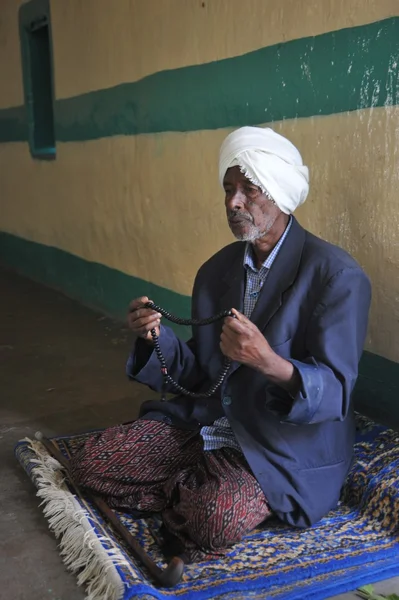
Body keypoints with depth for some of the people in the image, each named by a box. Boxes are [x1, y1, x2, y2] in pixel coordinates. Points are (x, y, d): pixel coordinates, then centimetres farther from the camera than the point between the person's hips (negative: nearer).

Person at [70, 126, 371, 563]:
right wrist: (157, 336, -12)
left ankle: (192, 496, 0)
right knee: (90, 461, -6)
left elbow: (335, 392, -19)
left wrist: (269, 362, -39)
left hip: (285, 447, -5)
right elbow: (198, 375, 9)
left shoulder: (337, 275, -14)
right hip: (205, 425, 6)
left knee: (215, 518, -32)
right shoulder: (216, 270, 6)